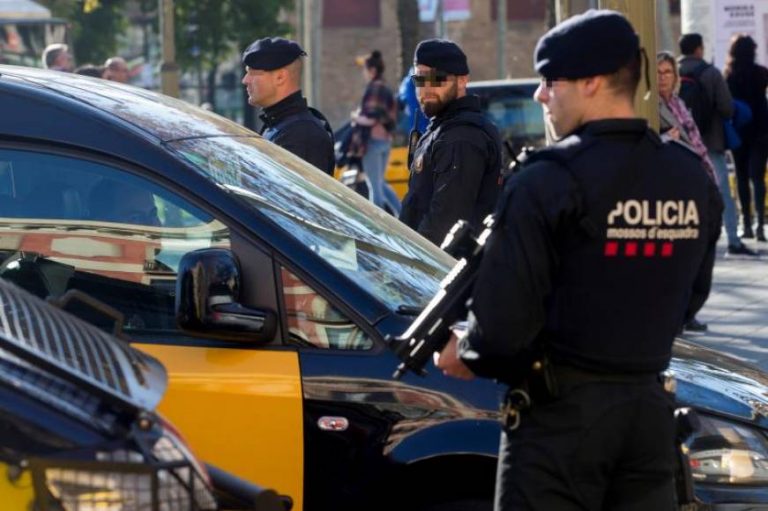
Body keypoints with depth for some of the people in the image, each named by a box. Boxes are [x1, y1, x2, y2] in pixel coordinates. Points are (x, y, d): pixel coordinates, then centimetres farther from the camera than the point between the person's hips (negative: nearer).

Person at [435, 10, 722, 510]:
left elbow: (503, 321, -18)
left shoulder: (549, 182, -16)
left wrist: (464, 356, 2)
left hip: (561, 413, -6)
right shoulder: (693, 181, 4)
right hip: (651, 409, 6)